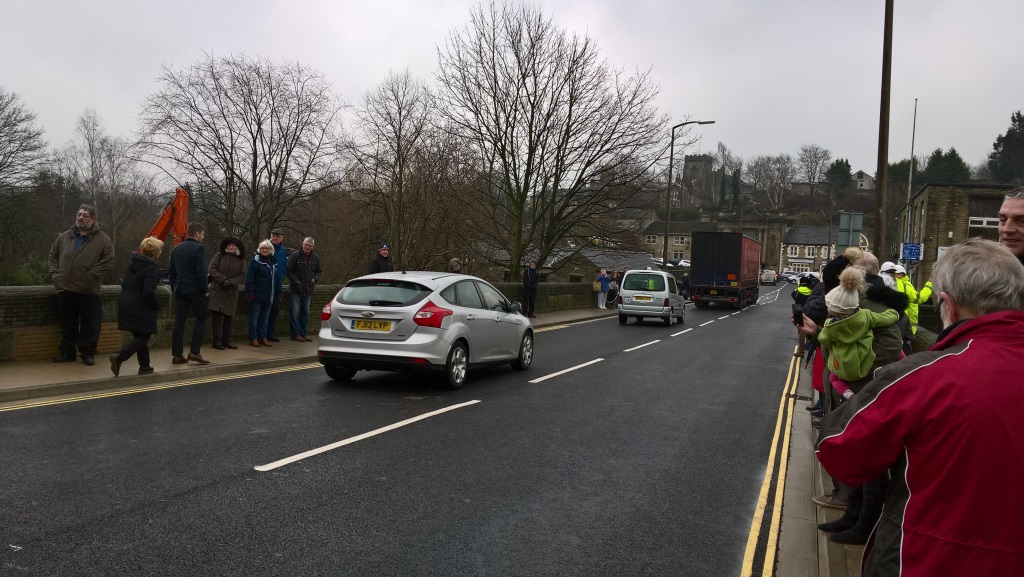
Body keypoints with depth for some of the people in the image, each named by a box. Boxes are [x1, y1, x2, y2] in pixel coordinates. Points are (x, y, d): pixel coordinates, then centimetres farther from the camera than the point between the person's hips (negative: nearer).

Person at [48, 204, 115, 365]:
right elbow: (53, 255, 21)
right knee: (68, 325, 14)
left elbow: (108, 260, -9)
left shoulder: (102, 239, -4)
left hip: (89, 292, -4)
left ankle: (88, 353, 14)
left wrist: (91, 275, -12)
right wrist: (55, 273, 8)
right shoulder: (64, 237, 10)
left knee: (90, 326, 2)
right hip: (65, 290, 4)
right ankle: (67, 352, 25)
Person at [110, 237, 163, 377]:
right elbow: (149, 293, -22)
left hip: (125, 304, 9)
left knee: (140, 336, 17)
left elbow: (124, 283, 14)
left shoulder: (132, 264, 9)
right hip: (141, 308, -9)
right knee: (143, 337, 1)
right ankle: (118, 357, -14)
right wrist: (157, 306, -7)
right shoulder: (152, 269, -16)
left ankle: (144, 366, 22)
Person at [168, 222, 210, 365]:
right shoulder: (198, 248, -11)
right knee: (201, 320, 5)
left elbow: (170, 270, 14)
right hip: (195, 290, -7)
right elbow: (201, 272, -17)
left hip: (179, 290, 7)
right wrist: (205, 290, -8)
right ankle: (194, 352, -1)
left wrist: (174, 286, 20)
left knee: (179, 321, 6)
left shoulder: (176, 249, 12)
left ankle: (176, 355, 7)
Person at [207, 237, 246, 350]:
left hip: (231, 292, 2)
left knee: (228, 316, 8)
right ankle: (217, 341, -1)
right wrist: (223, 280, -15)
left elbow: (243, 276, 2)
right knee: (217, 315, -5)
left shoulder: (241, 260, 7)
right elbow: (212, 269, -4)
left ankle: (226, 340, 17)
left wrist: (232, 282, -14)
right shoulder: (220, 255, 3)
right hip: (217, 290, -2)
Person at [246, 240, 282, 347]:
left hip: (269, 296, 6)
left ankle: (263, 338, 19)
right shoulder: (255, 260, -8)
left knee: (264, 317, 12)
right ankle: (253, 339, 8)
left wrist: (279, 291, 10)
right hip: (257, 294, -6)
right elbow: (249, 277, -13)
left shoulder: (274, 262, 12)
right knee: (254, 317, 3)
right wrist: (249, 291, -18)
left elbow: (278, 278, 15)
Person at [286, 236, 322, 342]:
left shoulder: (315, 258, 7)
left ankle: (304, 333, 20)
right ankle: (295, 334, 4)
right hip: (296, 289, -5)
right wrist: (296, 282, -15)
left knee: (305, 312, 12)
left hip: (308, 289, 5)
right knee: (295, 312, -2)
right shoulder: (295, 256, -9)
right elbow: (289, 271, -8)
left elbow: (319, 271, 18)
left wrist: (315, 278, -2)